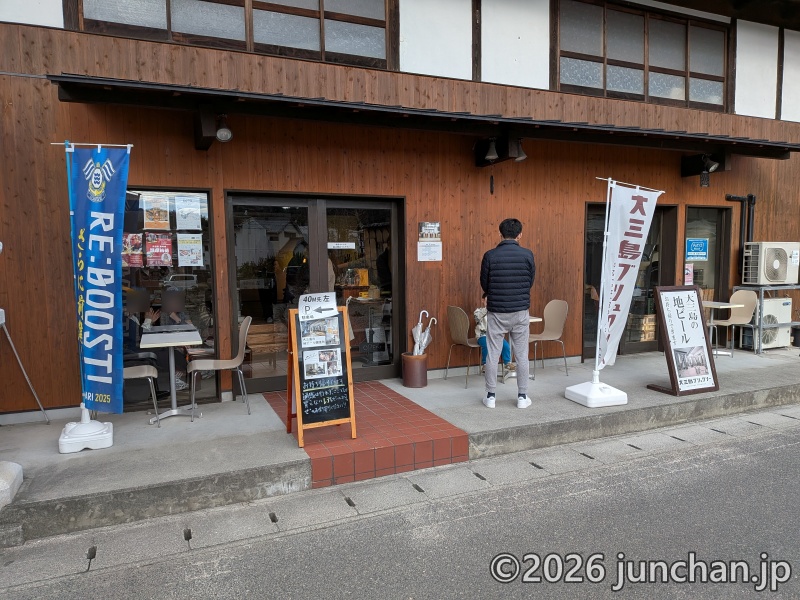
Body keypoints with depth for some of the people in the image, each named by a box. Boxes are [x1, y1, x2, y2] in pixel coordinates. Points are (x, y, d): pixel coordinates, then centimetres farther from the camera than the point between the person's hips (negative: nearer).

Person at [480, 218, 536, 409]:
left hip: (496, 312, -1)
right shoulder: (527, 255, -5)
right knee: (522, 355, 10)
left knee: (492, 355, 7)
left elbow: (484, 284, 2)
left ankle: (490, 396, 14)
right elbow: (531, 282, 6)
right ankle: (522, 396, 17)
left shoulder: (490, 256, -7)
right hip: (520, 312, 1)